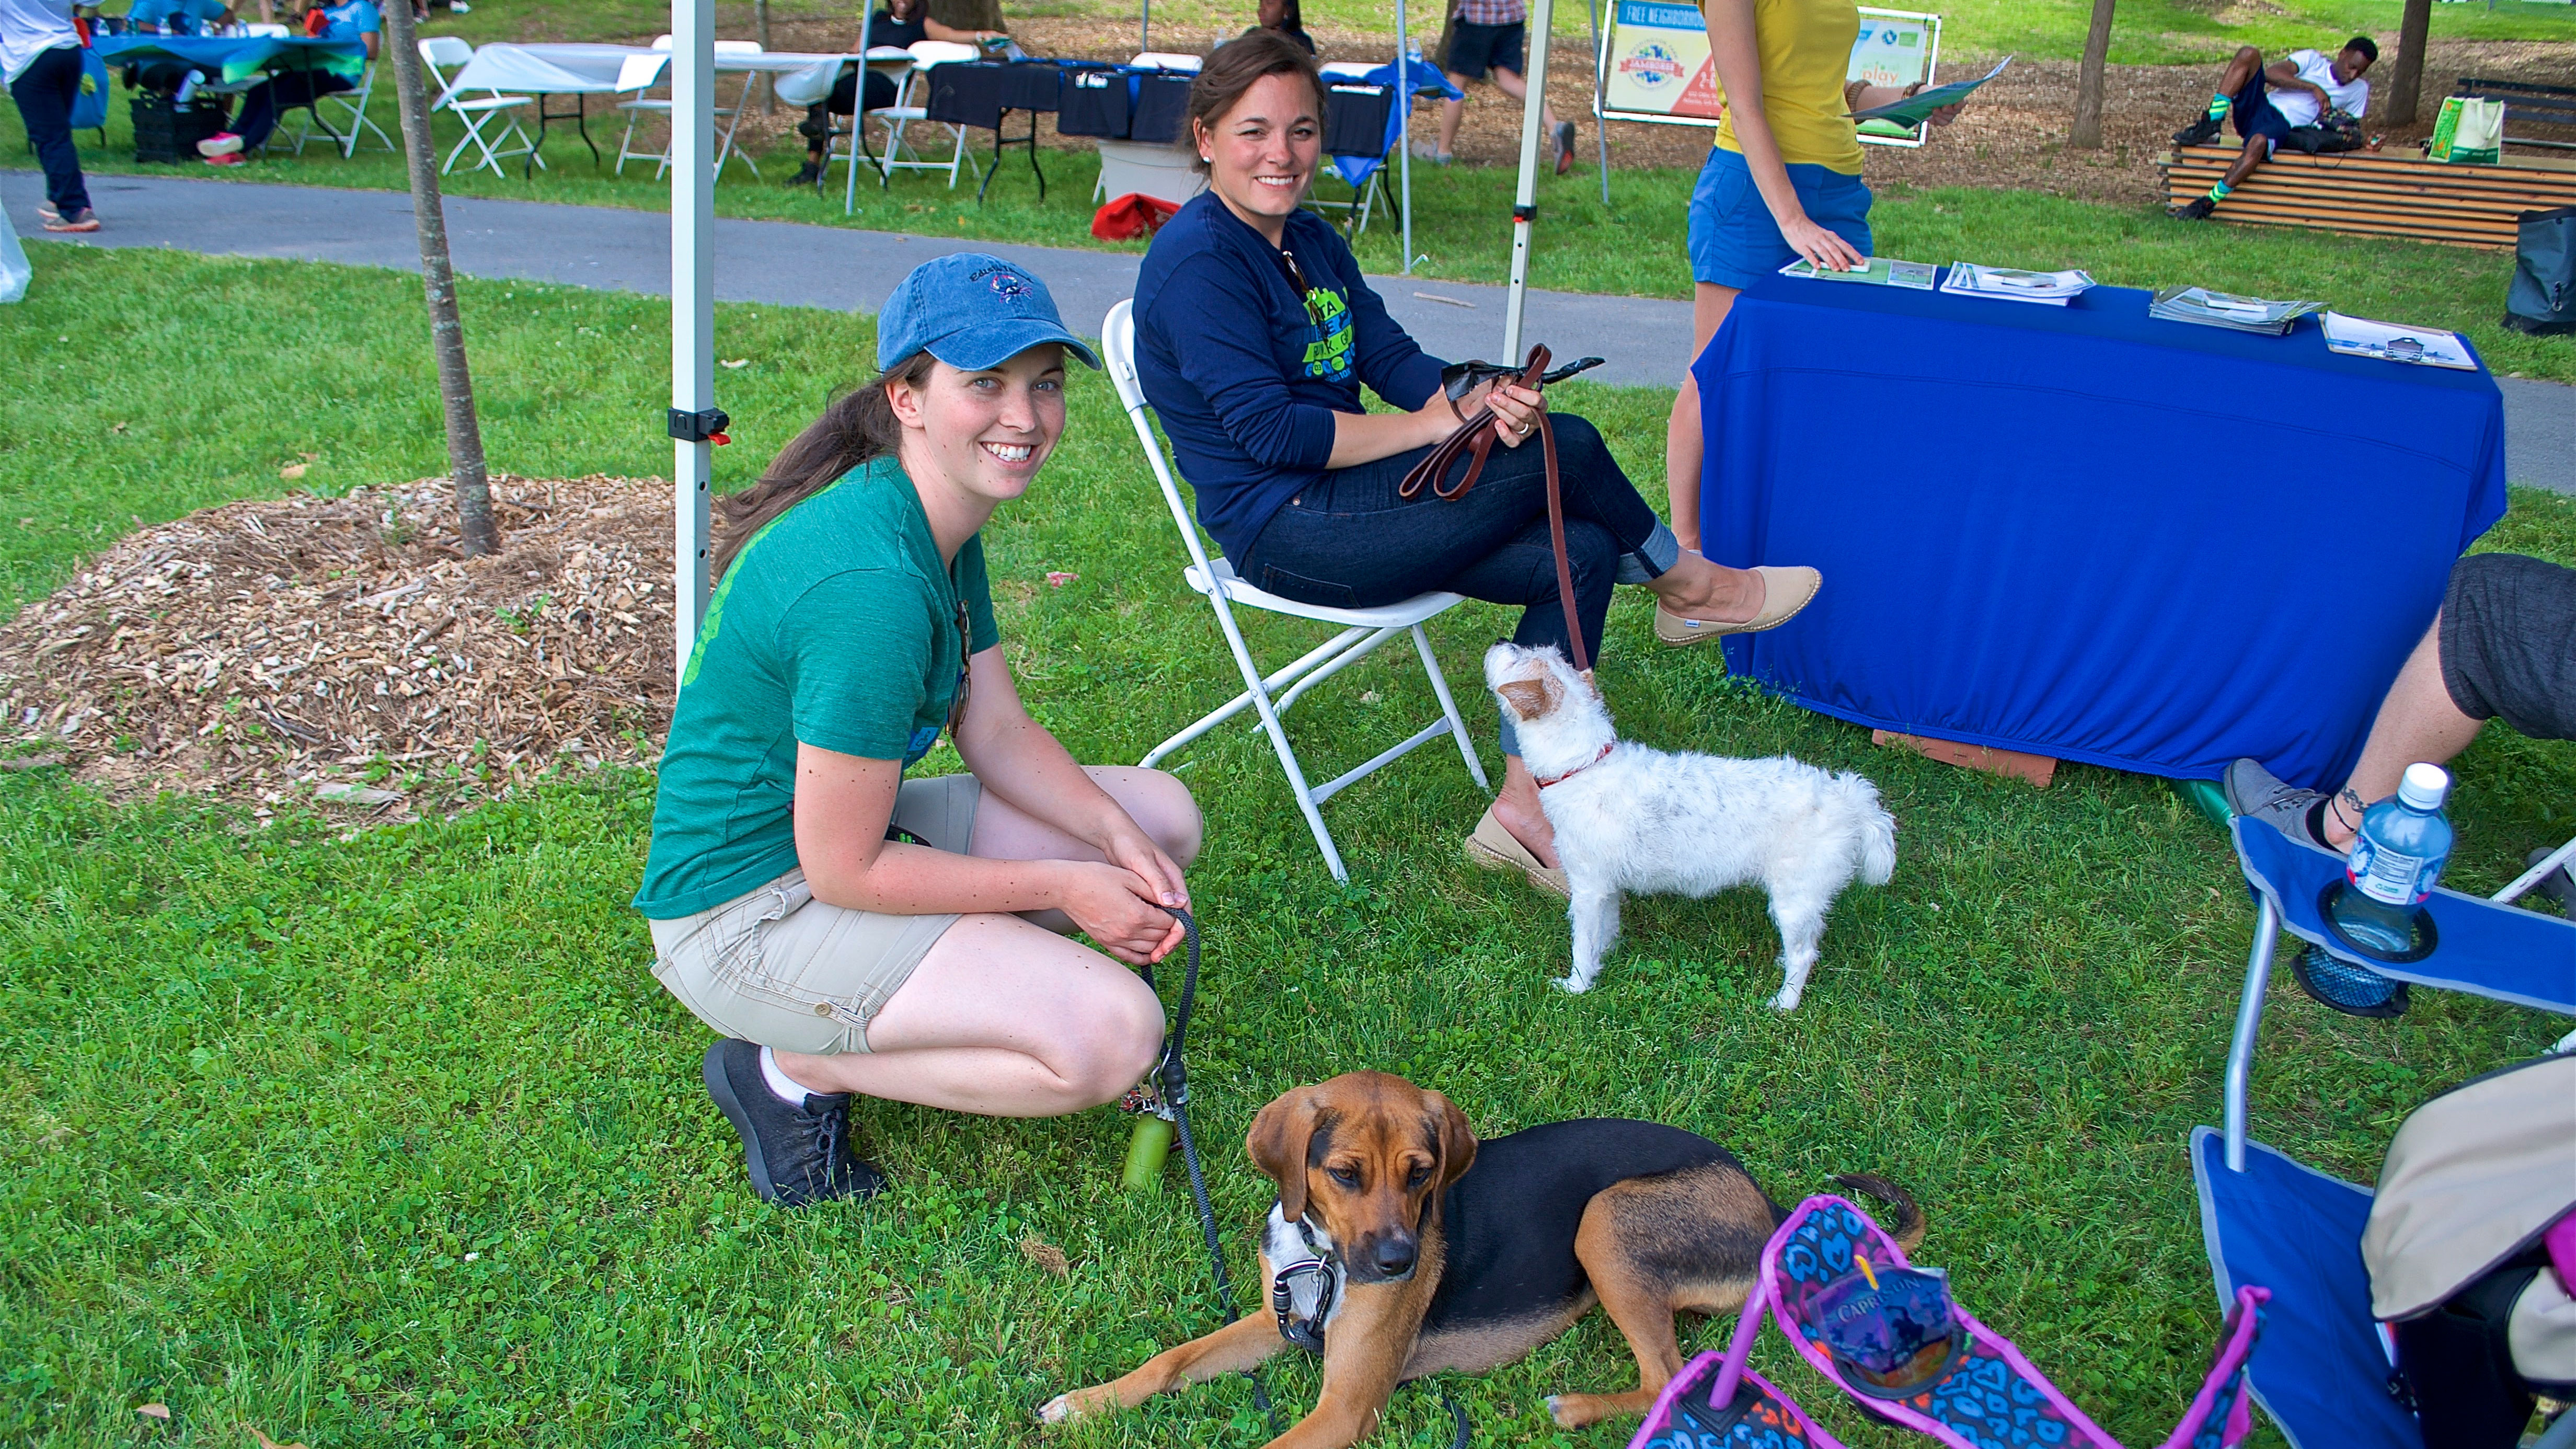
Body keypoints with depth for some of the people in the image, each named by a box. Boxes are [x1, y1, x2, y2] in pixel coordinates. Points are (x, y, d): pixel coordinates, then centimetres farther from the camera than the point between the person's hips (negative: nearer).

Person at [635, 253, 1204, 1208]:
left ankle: (901, 993, 9)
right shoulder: (873, 583, -30)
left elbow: (999, 732, 5)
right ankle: (797, 1068, -4)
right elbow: (846, 871, -25)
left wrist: (1117, 838, -11)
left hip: (846, 826, 10)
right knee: (1114, 1034, -22)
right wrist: (1063, 887, -16)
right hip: (752, 907, -10)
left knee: (1164, 815, 9)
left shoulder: (946, 528, 1)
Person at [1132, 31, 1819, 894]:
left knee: (1579, 555, -6)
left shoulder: (1310, 241, 13)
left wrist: (1475, 399, -16)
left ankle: (1524, 807, -3)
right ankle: (1686, 583, 15)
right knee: (1568, 448, -13)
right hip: (1284, 533, -9)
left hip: (1343, 500, 9)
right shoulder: (1196, 262, -16)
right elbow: (1271, 431, -21)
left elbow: (1392, 358, 6)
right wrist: (1431, 425, -15)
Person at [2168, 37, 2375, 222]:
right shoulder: (2313, 59, 15)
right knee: (2249, 54, -18)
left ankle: (2207, 203, -40)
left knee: (2259, 142, -40)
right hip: (2258, 107, 2)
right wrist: (2313, 88, -9)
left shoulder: (2359, 90, 19)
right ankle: (2212, 122, -24)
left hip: (2284, 126, -2)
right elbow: (2272, 74, -2)